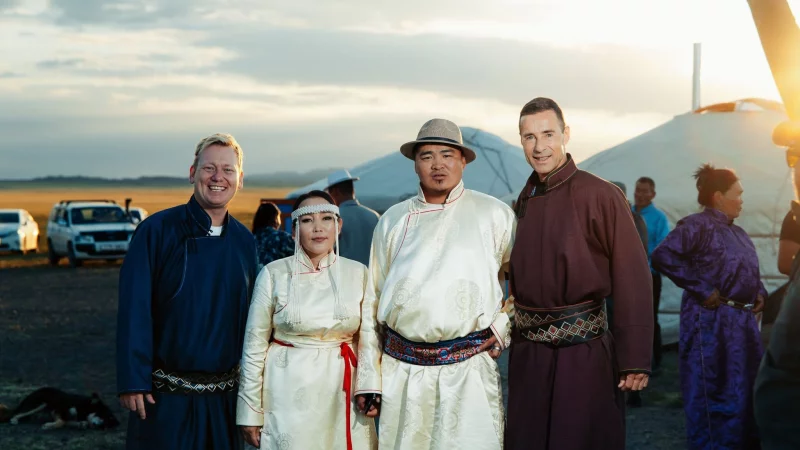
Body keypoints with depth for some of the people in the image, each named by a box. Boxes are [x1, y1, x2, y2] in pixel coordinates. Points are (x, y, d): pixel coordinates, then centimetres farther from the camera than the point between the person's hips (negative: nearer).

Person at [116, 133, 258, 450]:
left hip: (224, 396, 4)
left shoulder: (244, 241, 7)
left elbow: (249, 314, 11)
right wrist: (133, 383, -14)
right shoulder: (157, 230, -7)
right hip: (165, 397, -4)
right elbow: (134, 311, -10)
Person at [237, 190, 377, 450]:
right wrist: (250, 413, -2)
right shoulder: (273, 274, -4)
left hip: (343, 394, 2)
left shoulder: (358, 273, 3)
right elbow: (255, 345, -1)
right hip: (290, 395, -2)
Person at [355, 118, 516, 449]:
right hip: (401, 372, 2)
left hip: (468, 372, -2)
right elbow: (372, 303, 12)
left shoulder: (493, 215, 5)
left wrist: (505, 327, 1)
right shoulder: (393, 221, 10)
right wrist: (368, 378, 9)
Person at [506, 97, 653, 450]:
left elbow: (632, 280, -14)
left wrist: (634, 359, -16)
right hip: (528, 353, 6)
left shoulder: (601, 196, -11)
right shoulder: (524, 202, 9)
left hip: (584, 353, -6)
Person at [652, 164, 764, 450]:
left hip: (743, 321, 9)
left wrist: (759, 292, 10)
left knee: (746, 392, 16)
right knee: (715, 396, -4)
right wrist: (702, 289, -22)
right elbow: (663, 257, -25)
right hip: (712, 321, -9)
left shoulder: (736, 232, 17)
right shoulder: (698, 226, -12)